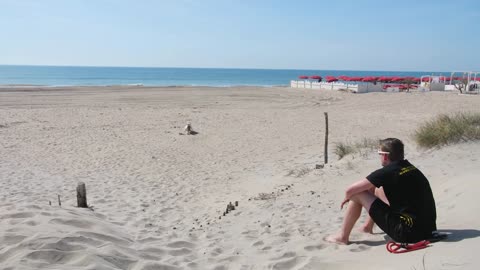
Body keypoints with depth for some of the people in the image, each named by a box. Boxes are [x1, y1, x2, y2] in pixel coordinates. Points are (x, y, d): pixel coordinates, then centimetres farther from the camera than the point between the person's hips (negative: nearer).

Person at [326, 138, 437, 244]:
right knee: (378, 190, 23)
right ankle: (367, 226, 41)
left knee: (357, 195, -3)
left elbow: (350, 190, -9)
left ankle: (342, 236, 12)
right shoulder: (412, 169, 8)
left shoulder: (387, 172, -15)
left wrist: (346, 198, 12)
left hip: (407, 234, -8)